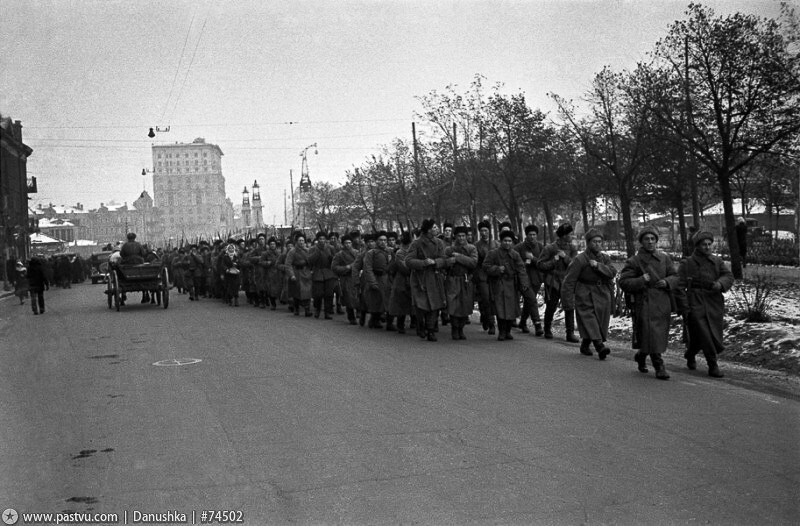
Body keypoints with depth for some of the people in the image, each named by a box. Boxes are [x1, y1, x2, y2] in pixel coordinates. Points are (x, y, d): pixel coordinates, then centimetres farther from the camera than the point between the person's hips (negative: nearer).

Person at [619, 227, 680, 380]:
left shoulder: (664, 258, 10)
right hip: (644, 303, -5)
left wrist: (667, 282, -8)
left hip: (663, 303, 5)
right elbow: (623, 282, -6)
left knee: (660, 336, 11)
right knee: (651, 336, -10)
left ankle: (641, 356, 35)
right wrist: (641, 280, -18)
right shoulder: (633, 261, -2)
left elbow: (675, 277, 14)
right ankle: (659, 367, -4)